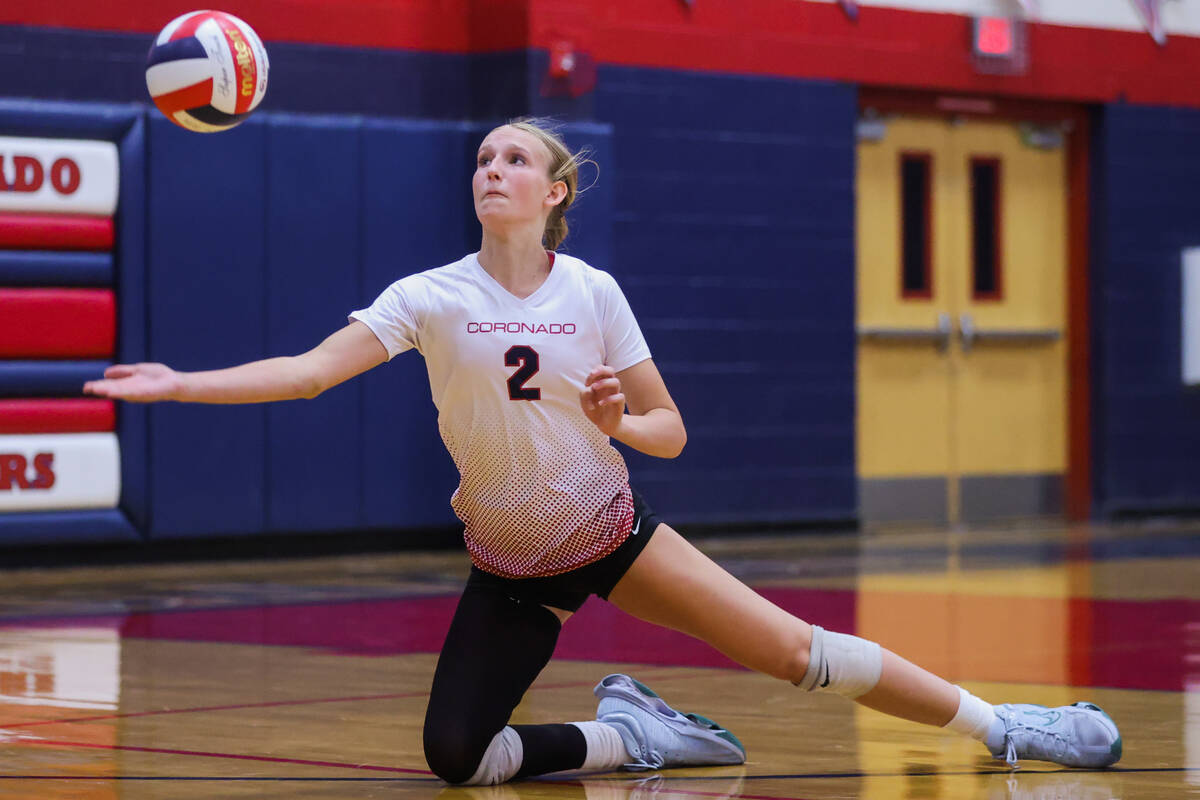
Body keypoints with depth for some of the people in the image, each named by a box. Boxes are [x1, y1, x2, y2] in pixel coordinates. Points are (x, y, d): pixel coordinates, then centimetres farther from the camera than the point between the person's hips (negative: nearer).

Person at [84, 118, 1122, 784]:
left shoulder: (594, 293, -7)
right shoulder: (431, 298, -10)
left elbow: (671, 432, -2)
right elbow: (312, 369, -20)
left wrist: (620, 421, -24)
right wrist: (177, 385, -30)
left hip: (615, 534, 0)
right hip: (510, 568, 1)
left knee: (796, 651, -10)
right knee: (455, 757, -18)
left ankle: (993, 723, 5)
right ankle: (626, 737, 5)